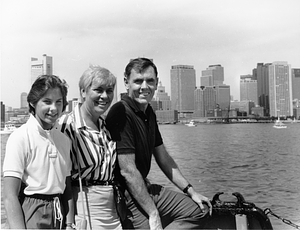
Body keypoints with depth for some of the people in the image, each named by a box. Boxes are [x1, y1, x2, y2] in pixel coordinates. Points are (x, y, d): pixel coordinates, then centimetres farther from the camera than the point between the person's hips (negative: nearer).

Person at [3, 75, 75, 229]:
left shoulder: (64, 140, 3)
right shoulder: (20, 137, -13)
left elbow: (67, 188, 8)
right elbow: (9, 195, -16)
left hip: (59, 213, 6)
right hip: (32, 214, -5)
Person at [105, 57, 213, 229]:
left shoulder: (149, 113, 9)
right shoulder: (121, 113, -20)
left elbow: (163, 158, 15)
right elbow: (128, 171, -23)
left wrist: (190, 191, 13)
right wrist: (153, 214, -20)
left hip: (145, 187, 9)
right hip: (125, 195, -9)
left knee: (199, 210, 10)